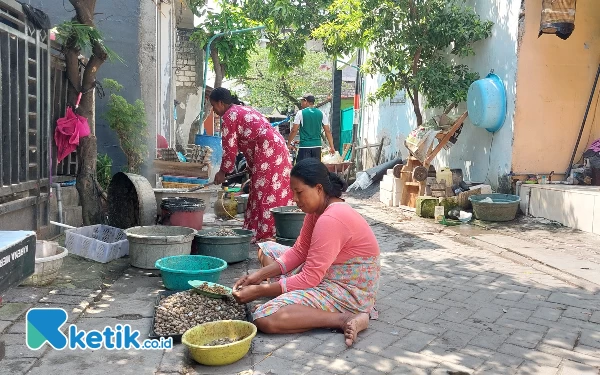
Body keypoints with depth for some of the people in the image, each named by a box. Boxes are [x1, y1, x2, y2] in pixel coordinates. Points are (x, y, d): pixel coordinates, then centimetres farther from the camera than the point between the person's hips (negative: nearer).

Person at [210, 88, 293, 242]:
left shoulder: (229, 116, -4)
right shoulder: (244, 110, 25)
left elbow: (230, 147, -5)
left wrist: (223, 172, 7)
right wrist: (250, 168, 26)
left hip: (267, 153, -10)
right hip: (277, 147, 10)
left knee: (265, 194, -7)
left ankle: (266, 234, -5)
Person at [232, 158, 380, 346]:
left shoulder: (330, 219, -27)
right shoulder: (317, 209, 4)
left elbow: (310, 278, -26)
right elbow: (299, 252, 7)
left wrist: (258, 291, -20)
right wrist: (260, 275, -5)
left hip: (349, 289, -11)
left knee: (264, 318, -25)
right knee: (266, 249, 15)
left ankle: (345, 318, -18)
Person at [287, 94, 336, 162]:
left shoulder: (301, 113, -3)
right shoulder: (321, 113, 8)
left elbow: (294, 130, -6)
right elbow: (328, 131, 8)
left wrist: (288, 144, 5)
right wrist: (331, 146, 12)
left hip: (304, 146, -4)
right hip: (317, 146, 4)